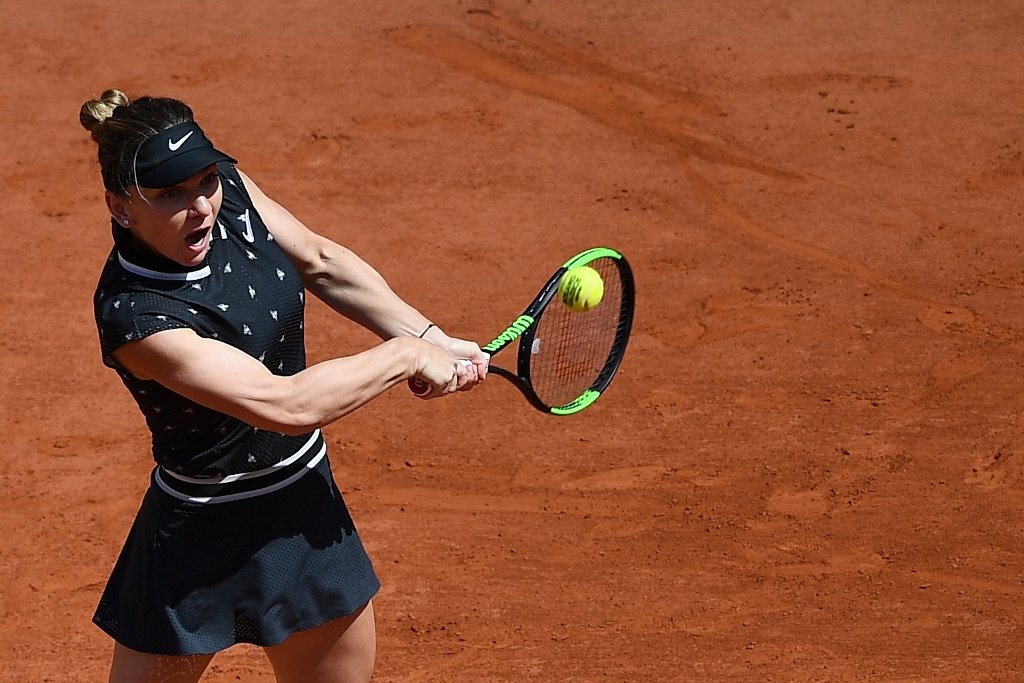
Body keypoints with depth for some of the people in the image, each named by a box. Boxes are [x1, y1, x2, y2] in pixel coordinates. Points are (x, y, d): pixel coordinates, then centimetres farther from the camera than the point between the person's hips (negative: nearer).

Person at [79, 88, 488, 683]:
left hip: (310, 499, 7)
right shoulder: (135, 317, -30)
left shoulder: (229, 188, -10)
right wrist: (408, 354, -21)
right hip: (206, 539, -7)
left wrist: (429, 336, 2)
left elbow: (321, 262, 8)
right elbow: (285, 403, -32)